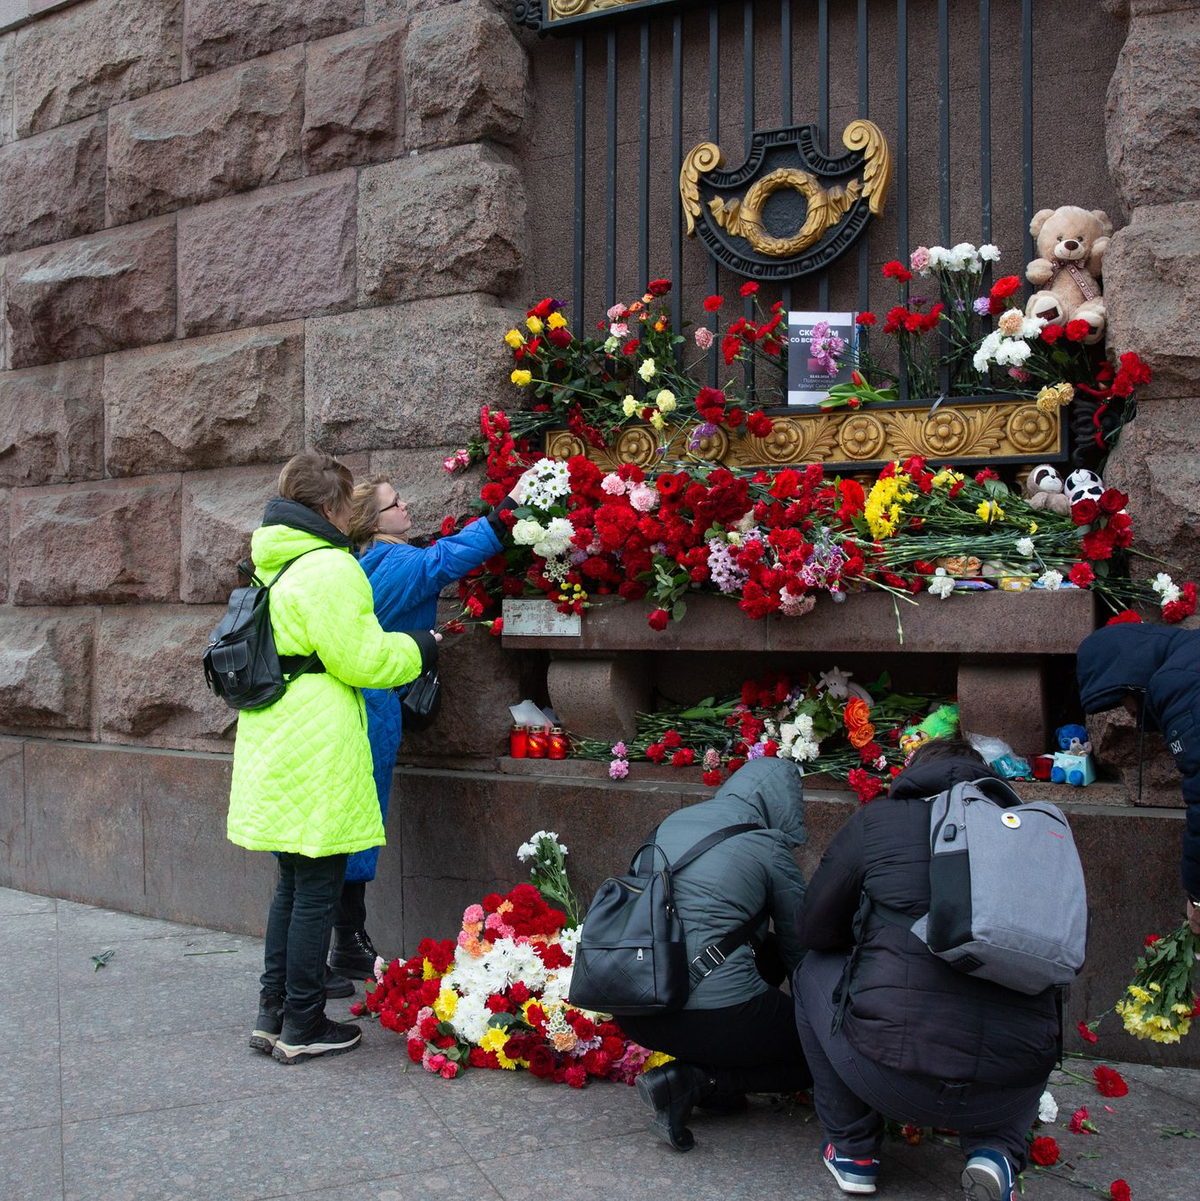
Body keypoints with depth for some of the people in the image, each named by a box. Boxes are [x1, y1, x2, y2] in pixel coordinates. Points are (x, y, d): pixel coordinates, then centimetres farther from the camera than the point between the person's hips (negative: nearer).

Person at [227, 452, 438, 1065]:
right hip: (316, 753, -10)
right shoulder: (329, 568, -15)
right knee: (317, 887, 1)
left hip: (275, 748, 10)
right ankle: (302, 1026, 11)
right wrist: (418, 648, 1)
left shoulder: (276, 565, 15)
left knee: (293, 883, 18)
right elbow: (359, 659, -16)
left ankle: (272, 1013, 25)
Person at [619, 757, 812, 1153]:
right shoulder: (769, 848, -2)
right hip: (714, 1013, -7)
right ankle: (689, 1081, -3)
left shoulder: (671, 824, 15)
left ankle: (715, 1087, 15)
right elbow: (799, 950, 7)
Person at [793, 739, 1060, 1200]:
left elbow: (814, 929, 10)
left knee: (815, 972, 25)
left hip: (894, 1076, -3)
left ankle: (852, 1150, 26)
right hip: (1010, 1090, 3)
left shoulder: (877, 819, 4)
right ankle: (996, 1151, 13)